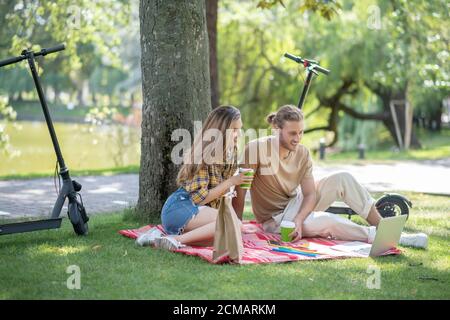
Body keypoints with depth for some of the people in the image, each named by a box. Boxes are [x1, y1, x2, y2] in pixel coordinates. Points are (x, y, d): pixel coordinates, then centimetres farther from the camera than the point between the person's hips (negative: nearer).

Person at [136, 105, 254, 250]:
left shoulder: (231, 154, 11)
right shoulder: (205, 153, -12)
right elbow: (199, 198, -15)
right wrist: (231, 182, -15)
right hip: (180, 207, -8)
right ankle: (176, 239, -32)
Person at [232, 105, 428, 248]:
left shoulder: (302, 153, -6)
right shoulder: (257, 148, -21)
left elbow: (310, 194, -9)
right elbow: (241, 190, -20)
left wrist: (298, 220, -28)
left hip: (297, 204, 6)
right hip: (275, 218, -6)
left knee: (343, 179, -13)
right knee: (327, 222, -33)